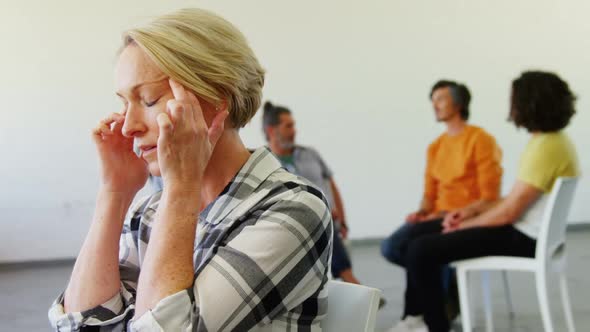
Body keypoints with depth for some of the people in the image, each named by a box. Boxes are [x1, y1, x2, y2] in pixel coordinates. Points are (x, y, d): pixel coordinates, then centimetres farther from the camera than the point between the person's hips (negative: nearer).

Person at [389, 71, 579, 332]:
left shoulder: (546, 147, -22)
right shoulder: (551, 140, 11)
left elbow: (509, 212, -21)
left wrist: (464, 226, -6)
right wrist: (472, 210, 9)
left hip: (523, 237, -11)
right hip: (523, 230, 11)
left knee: (421, 250, -17)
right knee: (421, 233, 12)